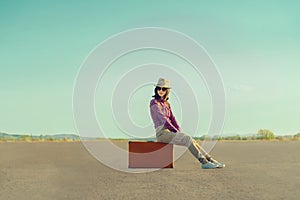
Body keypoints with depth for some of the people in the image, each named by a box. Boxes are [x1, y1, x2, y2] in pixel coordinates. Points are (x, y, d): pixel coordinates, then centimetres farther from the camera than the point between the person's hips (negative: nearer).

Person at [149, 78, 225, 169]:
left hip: (169, 132, 7)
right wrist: (176, 131, -12)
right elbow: (163, 119, -13)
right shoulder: (154, 103, -7)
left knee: (193, 141, -7)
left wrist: (180, 131, 1)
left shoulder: (166, 104, 18)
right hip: (162, 133, -7)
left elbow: (172, 119, 15)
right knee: (188, 139, -23)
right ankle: (204, 162, -21)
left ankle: (210, 160, -9)